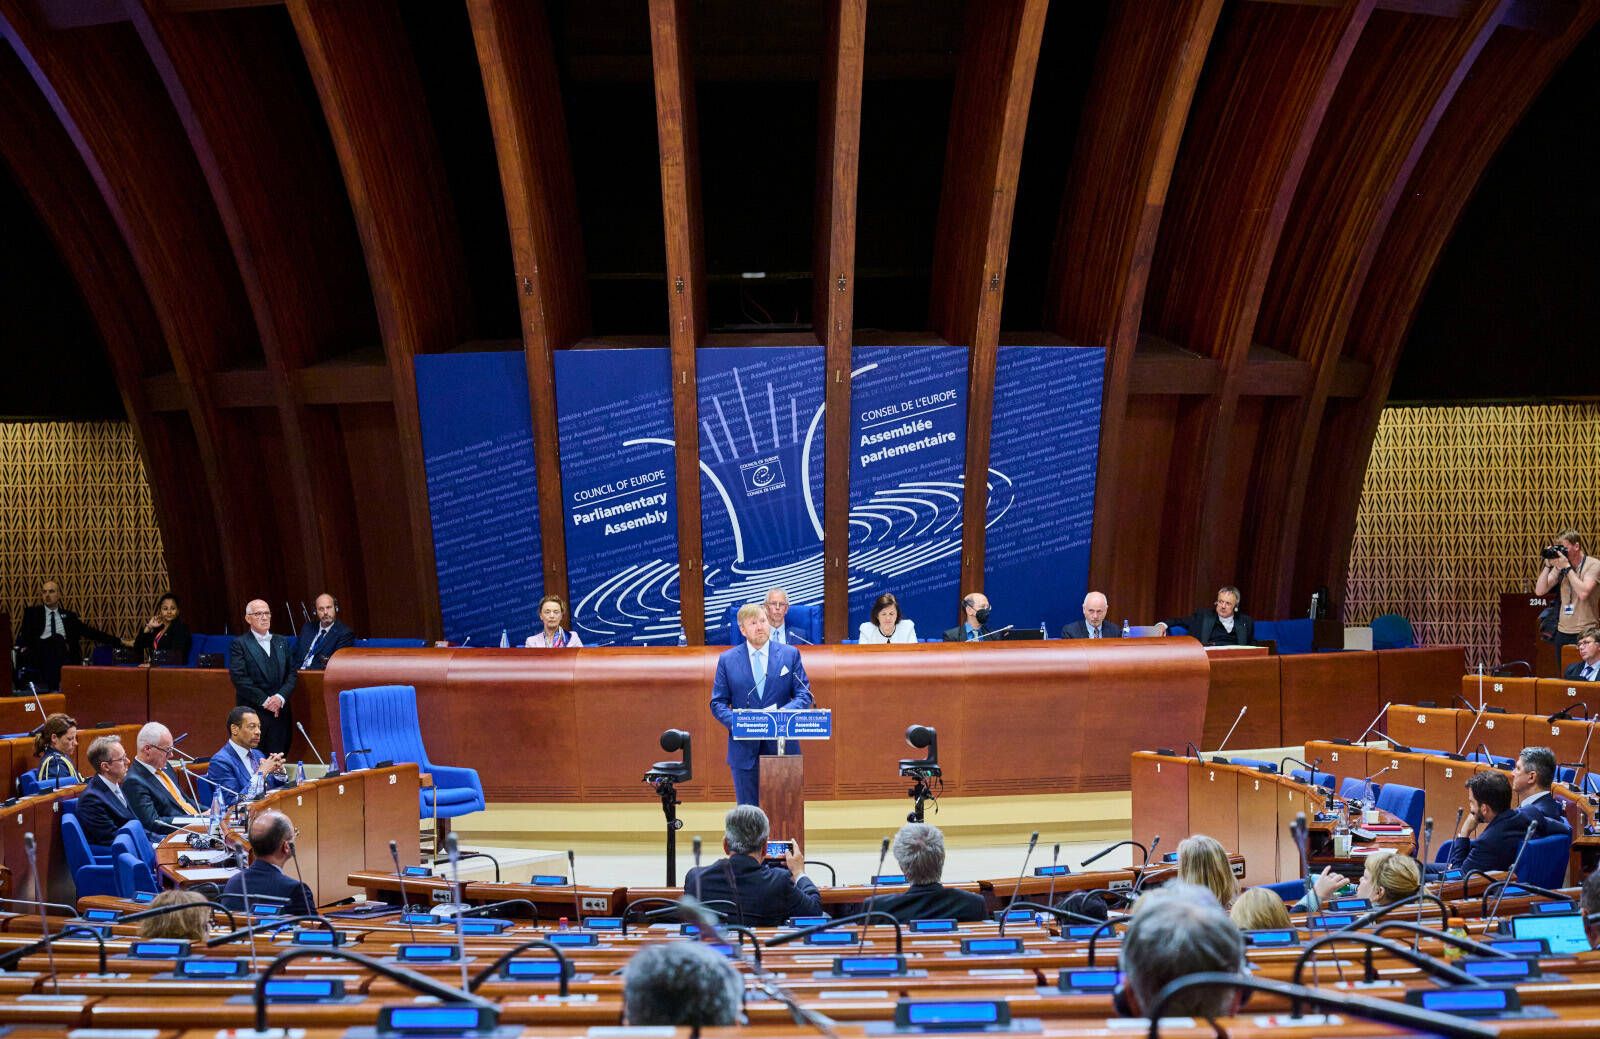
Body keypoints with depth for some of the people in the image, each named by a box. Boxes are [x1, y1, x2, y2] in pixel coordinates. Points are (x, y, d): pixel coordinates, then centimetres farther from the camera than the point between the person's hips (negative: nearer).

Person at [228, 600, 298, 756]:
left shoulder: (281, 642, 16)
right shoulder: (239, 644, 0)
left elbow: (292, 673, 10)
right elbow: (239, 678, -9)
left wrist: (281, 696, -8)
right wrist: (264, 700, -14)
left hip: (280, 712, 4)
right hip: (252, 712, -4)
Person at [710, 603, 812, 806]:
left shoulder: (790, 654, 6)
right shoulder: (727, 660, 6)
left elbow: (804, 694, 4)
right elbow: (718, 702, 6)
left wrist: (785, 712, -16)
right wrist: (734, 721, -14)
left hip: (781, 746, 0)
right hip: (744, 748, 0)